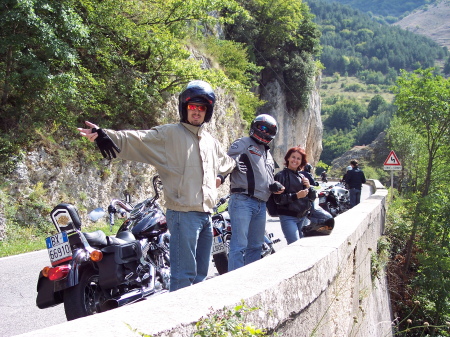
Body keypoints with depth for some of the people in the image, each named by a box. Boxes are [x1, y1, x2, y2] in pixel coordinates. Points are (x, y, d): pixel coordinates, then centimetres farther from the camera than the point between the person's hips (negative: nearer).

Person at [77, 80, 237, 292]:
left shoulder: (210, 141, 17)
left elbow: (227, 163, 40)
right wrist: (103, 135, -35)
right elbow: (136, 140, -21)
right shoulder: (168, 134, -5)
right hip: (184, 214, -8)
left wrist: (220, 176, 23)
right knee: (183, 274, -8)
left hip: (206, 214, 8)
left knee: (201, 273, 16)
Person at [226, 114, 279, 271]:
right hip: (242, 200, -8)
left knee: (256, 246, 13)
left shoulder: (268, 154, 29)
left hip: (261, 204, 9)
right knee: (239, 245, -13)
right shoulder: (244, 143, 3)